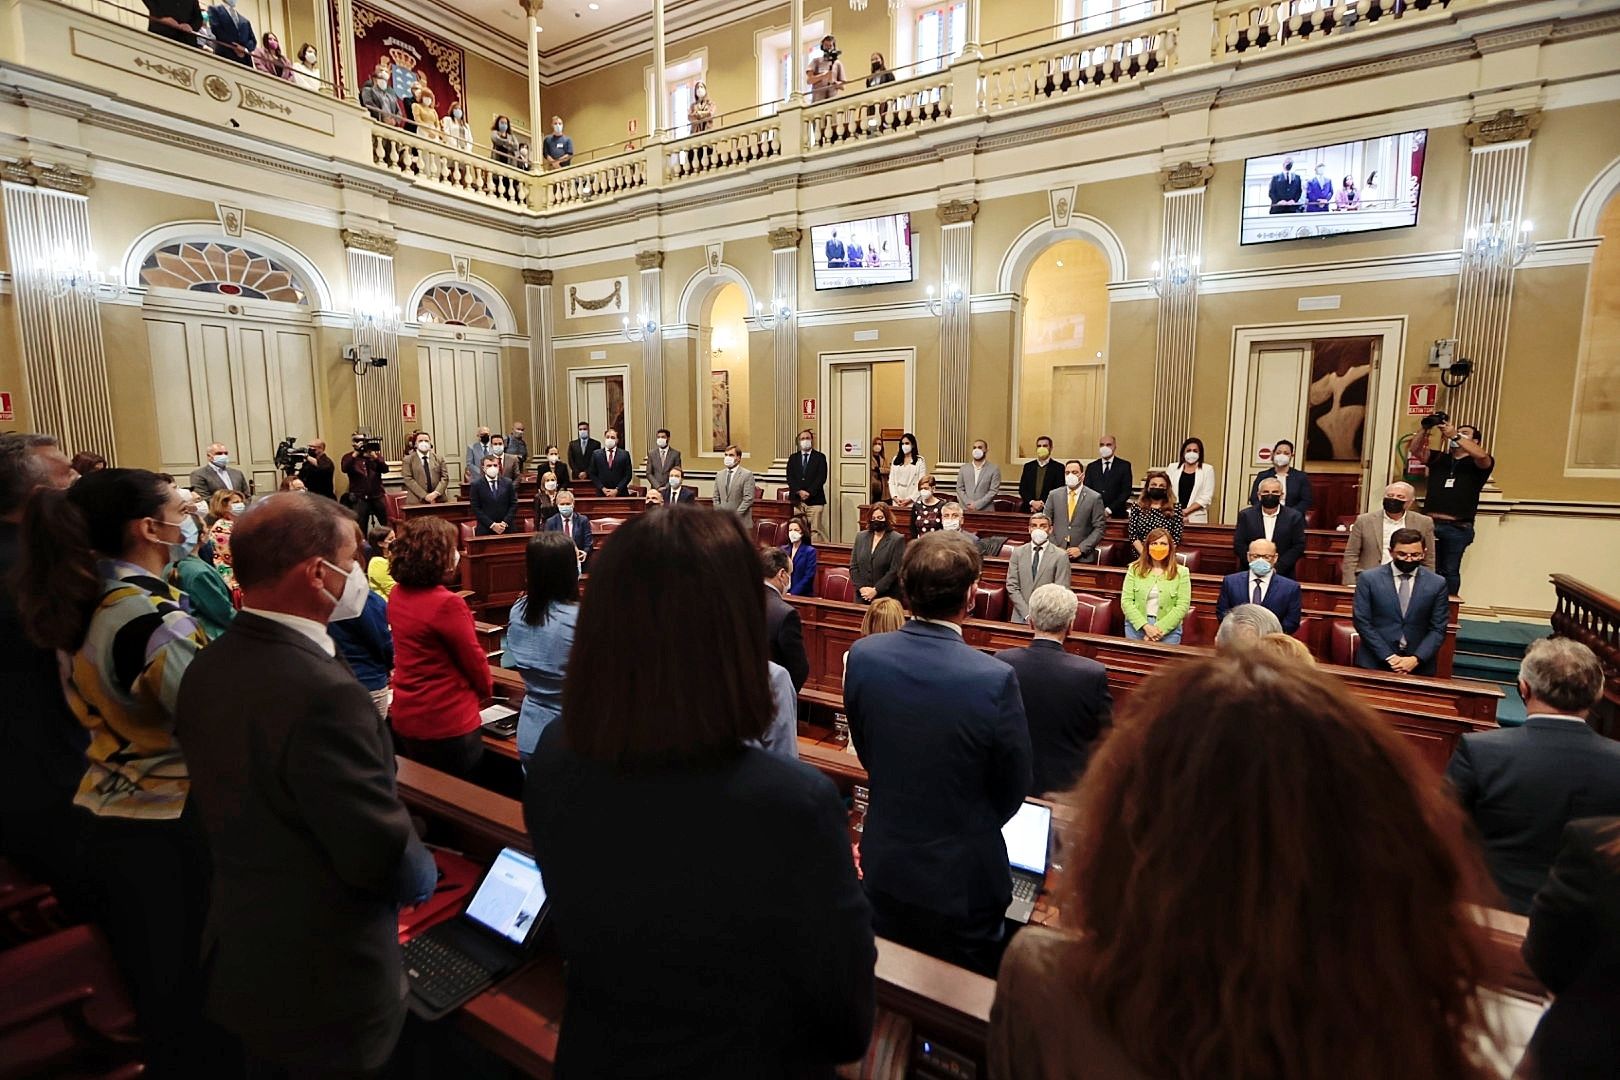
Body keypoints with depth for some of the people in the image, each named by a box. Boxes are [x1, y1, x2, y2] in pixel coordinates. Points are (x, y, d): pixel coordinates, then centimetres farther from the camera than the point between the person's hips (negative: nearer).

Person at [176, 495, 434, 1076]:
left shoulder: (206, 668, -6)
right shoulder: (325, 695, -34)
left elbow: (226, 802, 6)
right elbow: (384, 851, -27)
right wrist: (422, 875, -6)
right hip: (324, 989, -8)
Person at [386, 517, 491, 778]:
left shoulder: (397, 596, -1)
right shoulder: (447, 603, -24)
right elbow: (474, 658, -12)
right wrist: (486, 689, 4)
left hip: (404, 719, 8)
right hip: (446, 725, -8)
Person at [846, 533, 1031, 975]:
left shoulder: (863, 656, -16)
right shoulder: (995, 679, -27)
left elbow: (866, 752, -1)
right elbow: (1012, 791, -11)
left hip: (883, 872, 4)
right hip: (962, 882, -3)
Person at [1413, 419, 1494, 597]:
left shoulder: (1477, 464, 7)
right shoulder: (1438, 458, 17)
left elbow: (1481, 456, -15)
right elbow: (1416, 450, 4)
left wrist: (1454, 435, -18)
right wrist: (1426, 431, -12)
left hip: (1457, 528, -3)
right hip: (1430, 523, 3)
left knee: (1450, 571, 1)